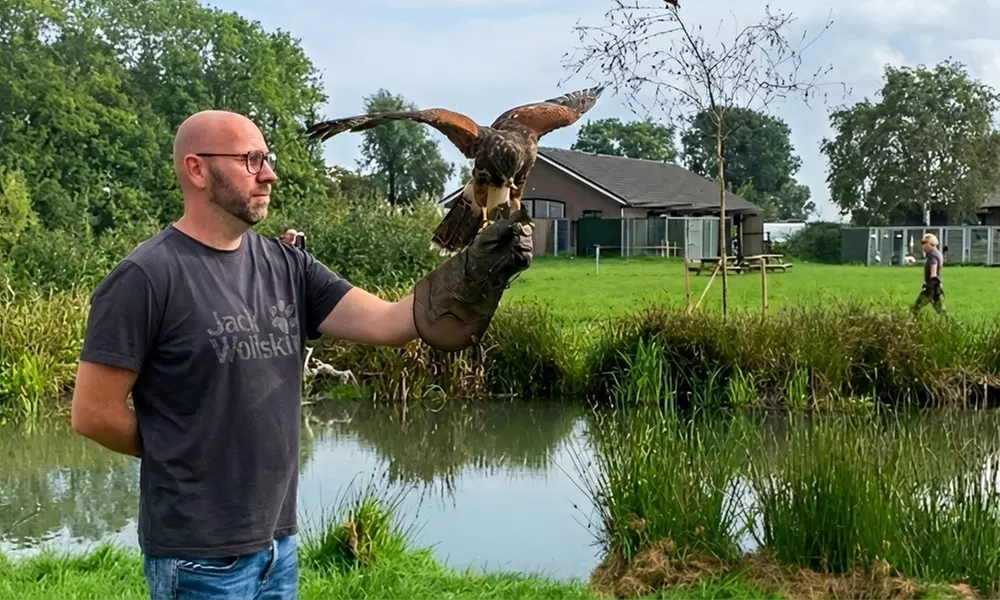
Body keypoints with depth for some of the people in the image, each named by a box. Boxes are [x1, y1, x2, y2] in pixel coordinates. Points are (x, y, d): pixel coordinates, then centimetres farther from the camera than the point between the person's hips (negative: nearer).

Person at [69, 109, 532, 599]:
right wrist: (185, 453, -1)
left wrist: (477, 271, -18)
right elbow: (94, 413, -13)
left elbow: (386, 322, -5)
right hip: (201, 556, -6)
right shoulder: (146, 277, -14)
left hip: (279, 542, 6)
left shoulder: (286, 265, 5)